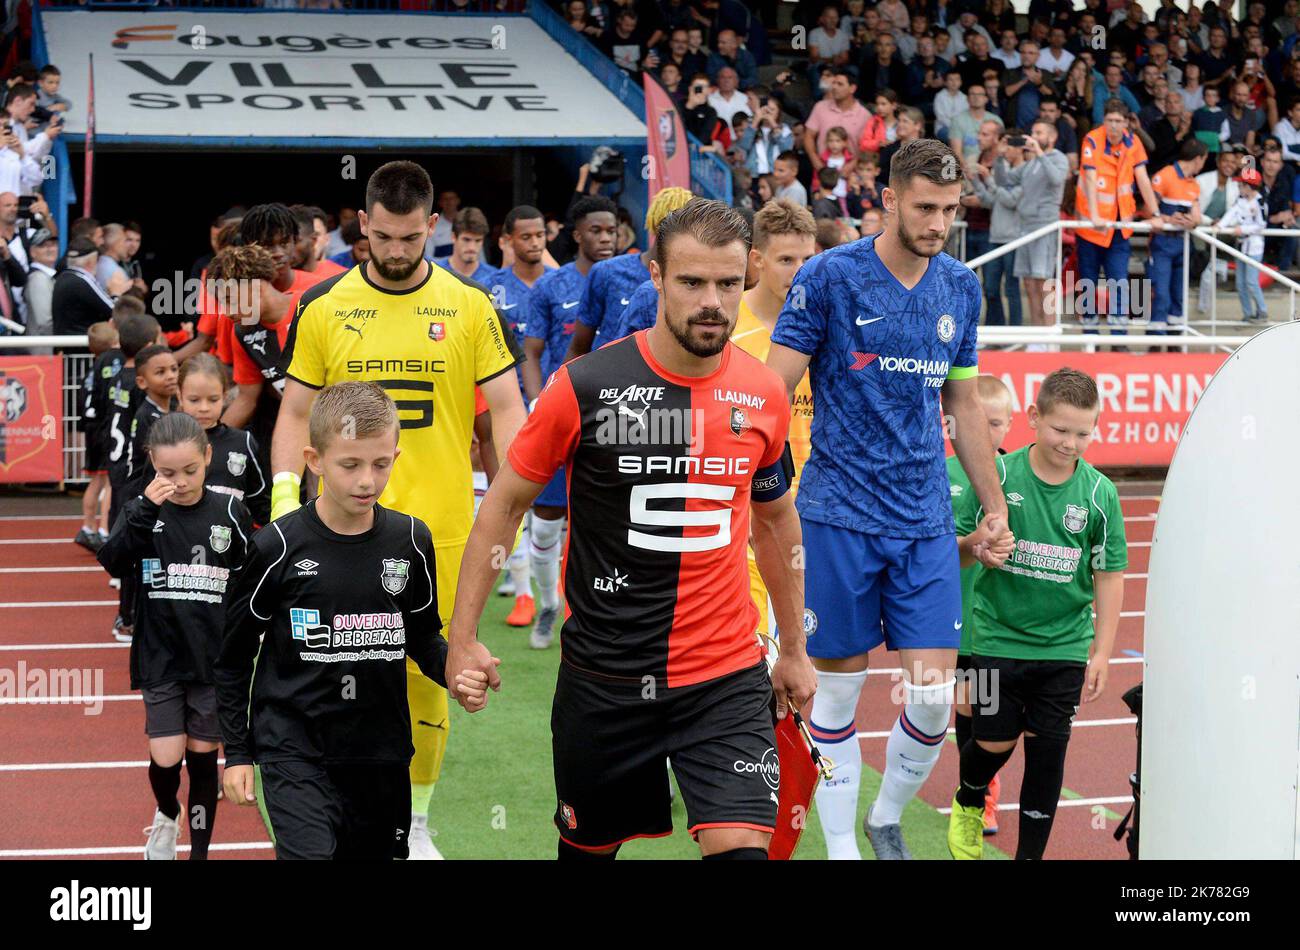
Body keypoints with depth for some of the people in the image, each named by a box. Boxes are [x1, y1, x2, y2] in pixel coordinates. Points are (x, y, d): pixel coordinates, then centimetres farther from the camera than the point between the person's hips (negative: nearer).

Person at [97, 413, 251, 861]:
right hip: (161, 660, 0)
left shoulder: (231, 513, -3)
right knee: (166, 758, -5)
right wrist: (146, 509, -30)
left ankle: (200, 851, 19)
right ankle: (167, 816, 28)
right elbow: (114, 561, -20)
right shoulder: (143, 512, -3)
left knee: (203, 757, 7)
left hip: (215, 660, 1)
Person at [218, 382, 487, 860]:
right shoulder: (278, 547, -8)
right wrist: (237, 753, 2)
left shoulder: (410, 540, 1)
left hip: (381, 754, 4)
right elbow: (233, 659, 2)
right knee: (310, 854, -22)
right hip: (293, 749, -4)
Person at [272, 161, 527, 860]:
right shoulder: (323, 308, 3)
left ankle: (415, 823, 21)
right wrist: (285, 492, -5)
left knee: (426, 677, 6)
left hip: (439, 528, 0)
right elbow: (296, 411, 7)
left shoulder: (469, 306, 1)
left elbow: (505, 407, 3)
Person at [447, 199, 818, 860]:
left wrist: (793, 649, 21)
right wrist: (462, 636, -3)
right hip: (603, 677, -1)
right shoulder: (585, 387, -10)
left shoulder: (764, 396, 0)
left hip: (728, 676, 1)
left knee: (741, 845, -15)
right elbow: (506, 502, 0)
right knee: (587, 848, 14)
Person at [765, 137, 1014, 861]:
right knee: (839, 692, 3)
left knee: (935, 698, -2)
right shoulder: (828, 277, -7)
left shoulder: (961, 287, 8)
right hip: (839, 518, -4)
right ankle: (841, 847, 17)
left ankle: (888, 820, 23)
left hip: (927, 520, 4)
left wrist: (995, 508, 18)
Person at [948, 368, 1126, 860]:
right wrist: (976, 546, -24)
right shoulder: (997, 475, -8)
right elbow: (953, 553, -1)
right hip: (999, 639, -1)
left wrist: (1102, 653, -1)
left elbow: (1109, 576, 2)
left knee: (1047, 750, 2)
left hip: (1065, 648, 1)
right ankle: (968, 804, 38)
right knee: (994, 742, 5)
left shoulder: (1099, 492, -4)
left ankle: (1030, 854, 15)